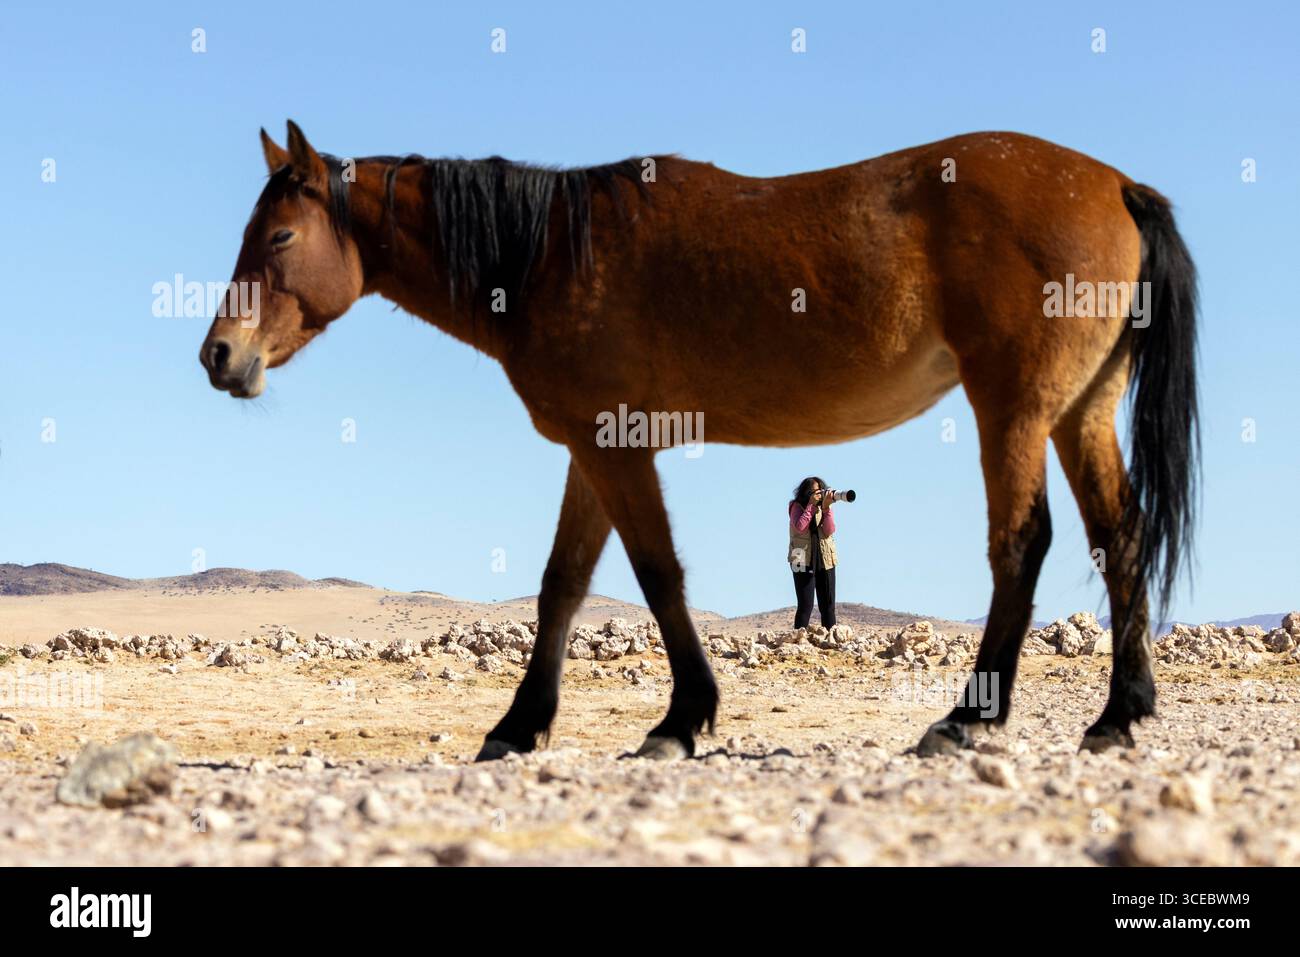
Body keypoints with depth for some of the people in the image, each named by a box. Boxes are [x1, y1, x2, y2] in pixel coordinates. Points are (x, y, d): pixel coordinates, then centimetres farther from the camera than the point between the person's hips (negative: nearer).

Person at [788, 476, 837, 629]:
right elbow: (800, 527, -18)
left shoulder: (824, 507, 8)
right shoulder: (797, 507, 0)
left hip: (825, 559, 4)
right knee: (805, 605, -7)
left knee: (828, 605, 4)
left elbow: (829, 531, -5)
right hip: (803, 561, -3)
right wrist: (811, 505, -15)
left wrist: (826, 508, -14)